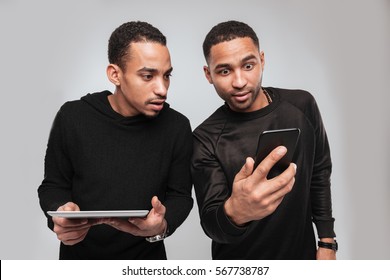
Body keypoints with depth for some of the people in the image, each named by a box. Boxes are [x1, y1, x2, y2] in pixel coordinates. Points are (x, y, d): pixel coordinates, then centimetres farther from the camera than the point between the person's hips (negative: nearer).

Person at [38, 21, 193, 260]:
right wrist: (60, 214, -25)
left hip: (146, 259, 0)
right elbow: (54, 185, -3)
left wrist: (162, 226, -27)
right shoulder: (73, 118, -12)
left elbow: (180, 195, -6)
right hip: (80, 256, 0)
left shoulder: (177, 127, -11)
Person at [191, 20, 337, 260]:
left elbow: (320, 175, 2)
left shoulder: (302, 106, -10)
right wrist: (234, 213, -45)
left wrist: (327, 242, 1)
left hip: (301, 253, 2)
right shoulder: (207, 139, -18)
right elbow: (211, 224, -24)